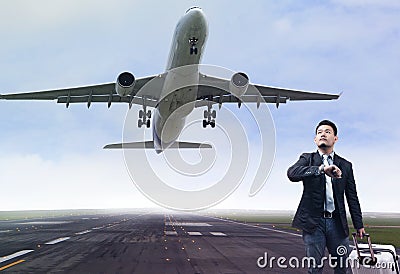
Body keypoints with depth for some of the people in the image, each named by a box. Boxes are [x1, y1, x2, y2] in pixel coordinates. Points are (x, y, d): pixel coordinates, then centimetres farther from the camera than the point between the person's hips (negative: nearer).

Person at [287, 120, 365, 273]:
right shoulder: (307, 159, 6)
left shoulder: (345, 166, 13)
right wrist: (321, 169, -29)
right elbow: (292, 173, -17)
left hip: (337, 223, 2)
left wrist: (359, 225, 10)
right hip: (313, 222, -2)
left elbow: (352, 198, 14)